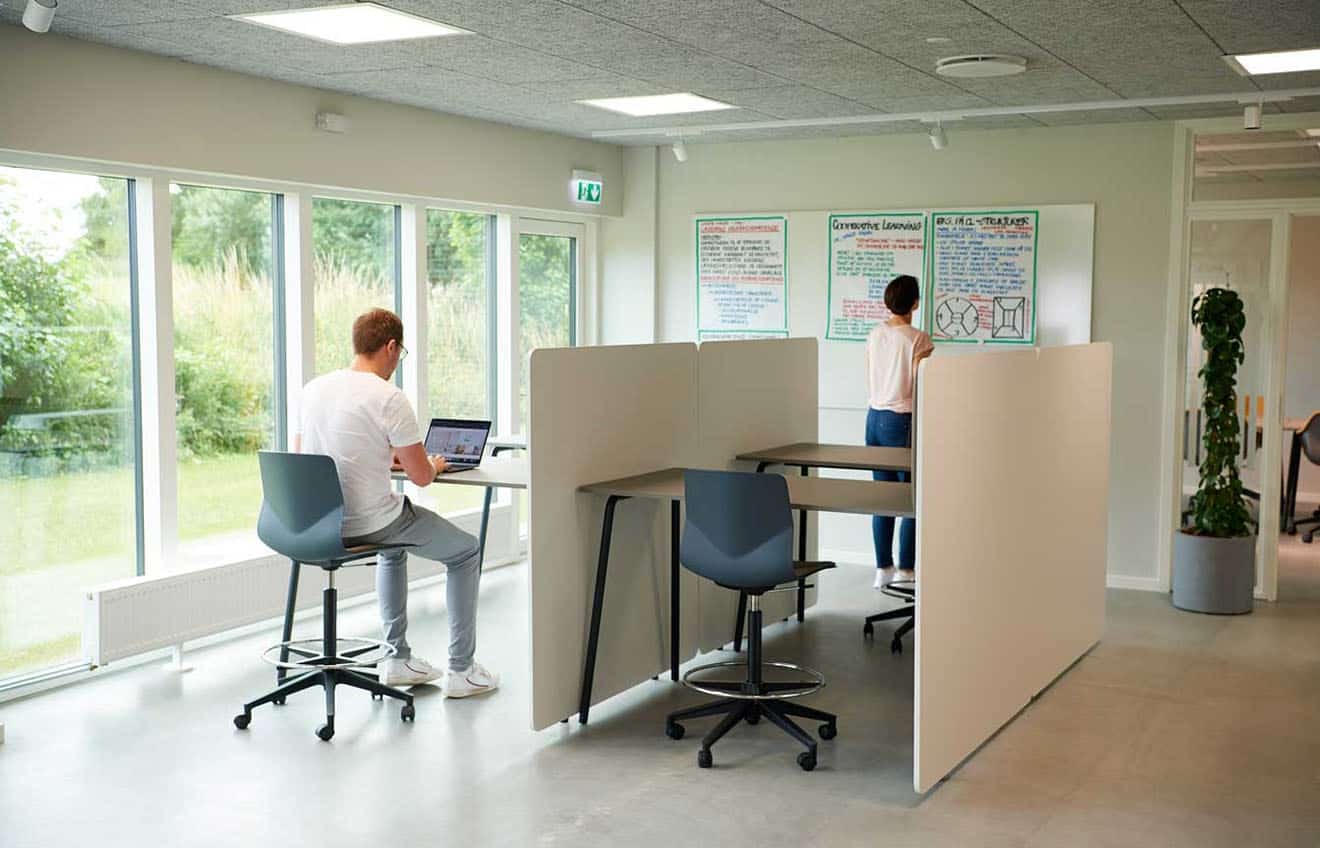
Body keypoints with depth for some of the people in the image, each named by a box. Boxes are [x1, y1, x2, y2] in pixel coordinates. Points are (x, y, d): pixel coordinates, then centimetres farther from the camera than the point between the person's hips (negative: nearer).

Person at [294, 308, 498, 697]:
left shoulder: (314, 388, 4)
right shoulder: (390, 399, -18)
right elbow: (421, 476, -15)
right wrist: (434, 464, 11)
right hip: (367, 524, -7)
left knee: (394, 546, 38)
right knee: (467, 552, 16)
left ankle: (398, 658, 36)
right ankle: (461, 670, 17)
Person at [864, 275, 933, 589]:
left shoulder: (875, 334, 6)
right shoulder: (918, 340, -12)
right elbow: (921, 389, -12)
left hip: (874, 417, 6)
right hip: (903, 421, -6)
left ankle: (883, 567, 14)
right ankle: (906, 570, 5)